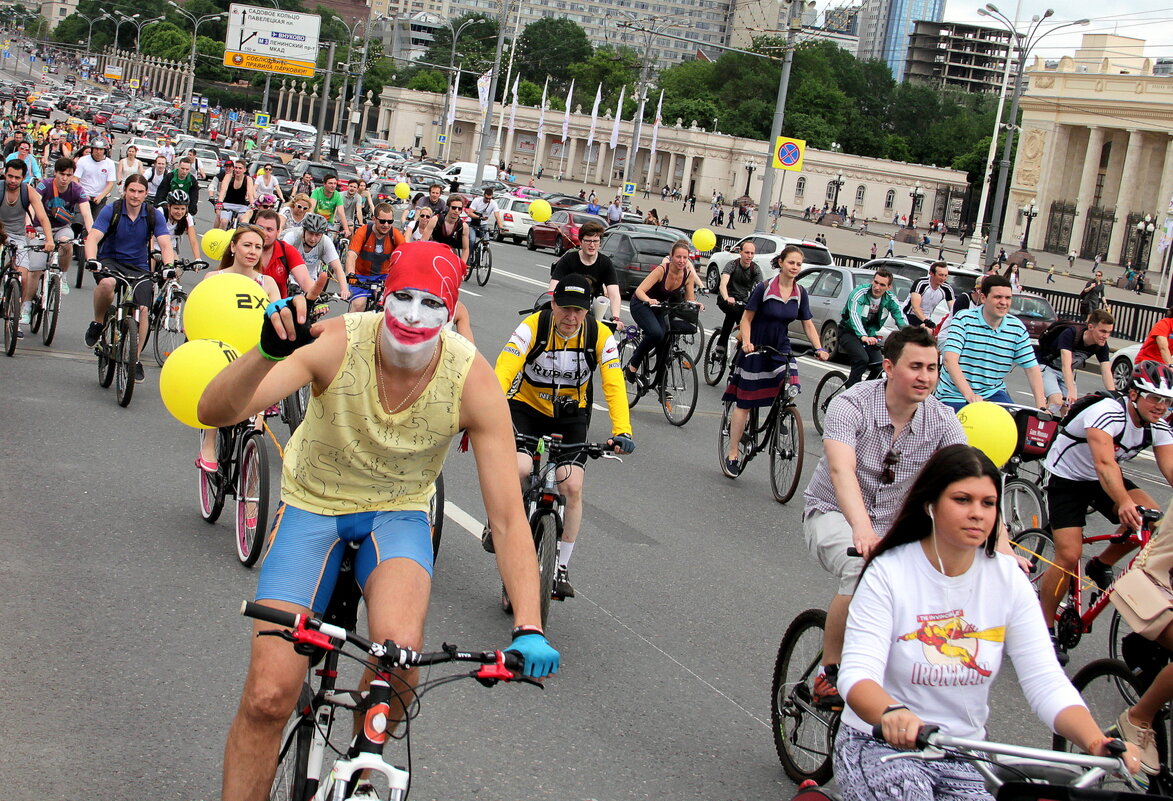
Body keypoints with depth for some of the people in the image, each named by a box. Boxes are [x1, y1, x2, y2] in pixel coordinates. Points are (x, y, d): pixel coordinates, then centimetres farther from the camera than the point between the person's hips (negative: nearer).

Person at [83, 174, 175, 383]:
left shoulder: (153, 215, -5)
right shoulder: (111, 211, -10)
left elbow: (165, 244, -14)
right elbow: (92, 238, -20)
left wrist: (168, 266, -35)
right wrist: (91, 260, -41)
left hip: (139, 267, 2)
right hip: (110, 260, -2)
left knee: (143, 309, -18)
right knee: (107, 284, -37)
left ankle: (135, 359, 0)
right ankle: (97, 324, -9)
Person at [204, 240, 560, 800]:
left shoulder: (473, 381, -22)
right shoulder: (337, 343, -25)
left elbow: (508, 518, -20)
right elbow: (215, 412, -34)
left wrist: (528, 628, -32)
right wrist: (268, 352, -55)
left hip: (397, 513, 0)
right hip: (313, 505, 0)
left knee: (401, 650, -30)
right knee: (269, 695, -16)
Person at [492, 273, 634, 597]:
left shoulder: (600, 336, -17)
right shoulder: (533, 327, -23)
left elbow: (614, 386, -23)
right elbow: (503, 371, -33)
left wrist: (622, 431, -37)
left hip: (570, 416, 2)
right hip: (526, 408, -2)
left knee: (572, 488, -13)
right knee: (518, 468, -28)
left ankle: (561, 567, 4)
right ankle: (495, 522, 3)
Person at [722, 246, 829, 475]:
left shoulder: (800, 293, 1)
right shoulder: (764, 288, -13)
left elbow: (807, 324, 5)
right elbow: (747, 318, -9)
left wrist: (819, 348, -9)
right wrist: (746, 342, -25)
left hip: (781, 350, 4)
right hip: (756, 350, -4)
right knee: (744, 404, 0)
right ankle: (733, 454, 8)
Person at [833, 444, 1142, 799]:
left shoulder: (1009, 579, -1)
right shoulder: (888, 573, -11)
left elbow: (1046, 682, -8)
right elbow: (857, 674, -23)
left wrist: (1096, 742, -28)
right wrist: (893, 713, -46)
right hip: (882, 746, -3)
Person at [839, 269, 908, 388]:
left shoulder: (890, 299, -7)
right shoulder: (859, 293, -23)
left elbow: (901, 318, -14)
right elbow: (854, 315, -38)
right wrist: (864, 337, -55)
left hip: (870, 335, 5)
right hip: (849, 332, -5)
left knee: (879, 369, -9)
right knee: (862, 358, -31)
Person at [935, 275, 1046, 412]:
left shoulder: (1017, 328, 0)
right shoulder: (963, 320, -12)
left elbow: (1032, 368, 2)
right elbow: (950, 360, -24)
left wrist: (1041, 406, -13)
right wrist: (969, 395, -38)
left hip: (993, 392, 3)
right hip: (955, 395, -3)